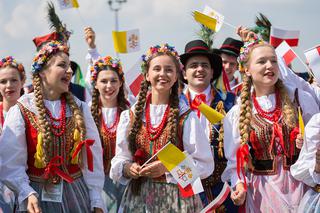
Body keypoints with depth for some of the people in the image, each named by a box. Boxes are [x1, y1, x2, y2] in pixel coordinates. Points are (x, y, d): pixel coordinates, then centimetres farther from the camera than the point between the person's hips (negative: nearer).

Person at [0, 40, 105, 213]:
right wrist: (27, 194, -25)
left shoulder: (79, 109, 6)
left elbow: (92, 158, 6)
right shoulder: (20, 111, -5)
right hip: (37, 197, -3)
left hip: (76, 196, 3)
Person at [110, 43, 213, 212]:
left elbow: (204, 164, -6)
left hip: (176, 197, -2)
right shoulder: (130, 116, 6)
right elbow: (119, 161, 9)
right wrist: (127, 168, -13)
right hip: (138, 196, 2)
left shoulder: (186, 117, -3)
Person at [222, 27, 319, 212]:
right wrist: (239, 184, -10)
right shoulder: (237, 113, 3)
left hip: (298, 185, 0)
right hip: (261, 191, 0)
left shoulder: (300, 99, 1)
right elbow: (235, 157, 6)